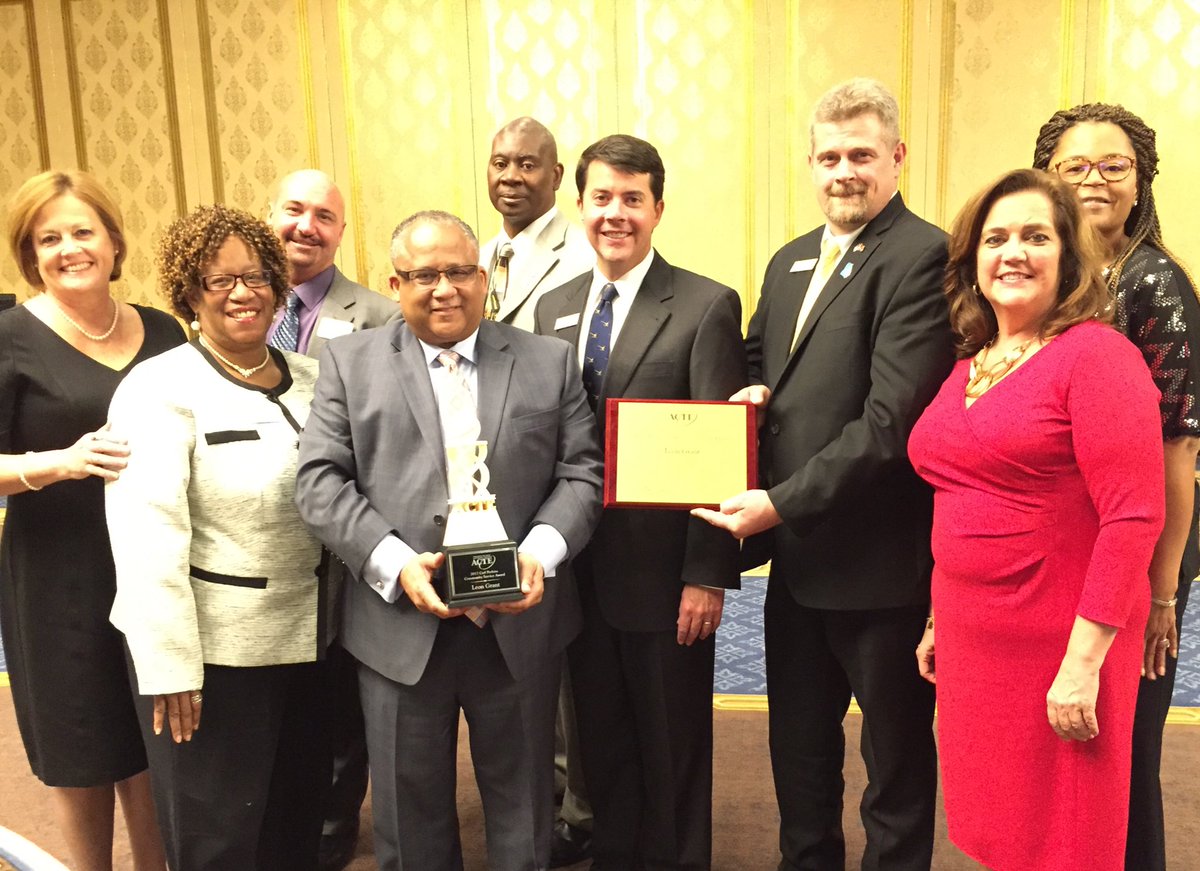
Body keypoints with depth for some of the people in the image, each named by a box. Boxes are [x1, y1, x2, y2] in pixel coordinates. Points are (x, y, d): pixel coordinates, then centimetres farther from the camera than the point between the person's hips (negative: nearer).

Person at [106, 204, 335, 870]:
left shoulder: (311, 379, 5)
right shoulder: (159, 389, -12)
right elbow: (147, 538, -17)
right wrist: (171, 666, -18)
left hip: (306, 638, 6)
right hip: (212, 647, -5)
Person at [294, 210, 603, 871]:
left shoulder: (549, 362, 6)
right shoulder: (350, 362, 4)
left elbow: (582, 471, 2)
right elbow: (320, 480, -3)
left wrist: (543, 548, -16)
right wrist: (394, 563, -17)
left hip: (520, 623, 1)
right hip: (400, 627, 0)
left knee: (521, 804, 17)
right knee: (409, 809, 16)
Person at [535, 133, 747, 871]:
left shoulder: (707, 306, -8)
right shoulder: (554, 308, 8)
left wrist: (707, 575, -15)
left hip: (664, 572, -5)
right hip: (579, 570, 5)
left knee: (672, 748, 12)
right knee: (602, 741, 19)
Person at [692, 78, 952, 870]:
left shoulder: (922, 257, -15)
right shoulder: (789, 262, 11)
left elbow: (891, 418, -22)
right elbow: (759, 360, 22)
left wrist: (782, 502, -21)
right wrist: (750, 392, -2)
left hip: (880, 563, -7)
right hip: (798, 553, 8)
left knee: (895, 759, 14)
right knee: (799, 746, 23)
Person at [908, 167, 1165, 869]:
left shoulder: (1097, 354, -12)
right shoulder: (970, 367, 9)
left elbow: (1135, 517, -17)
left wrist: (1084, 662, -20)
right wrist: (939, 622, 16)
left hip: (1059, 651, -6)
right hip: (971, 640, 6)